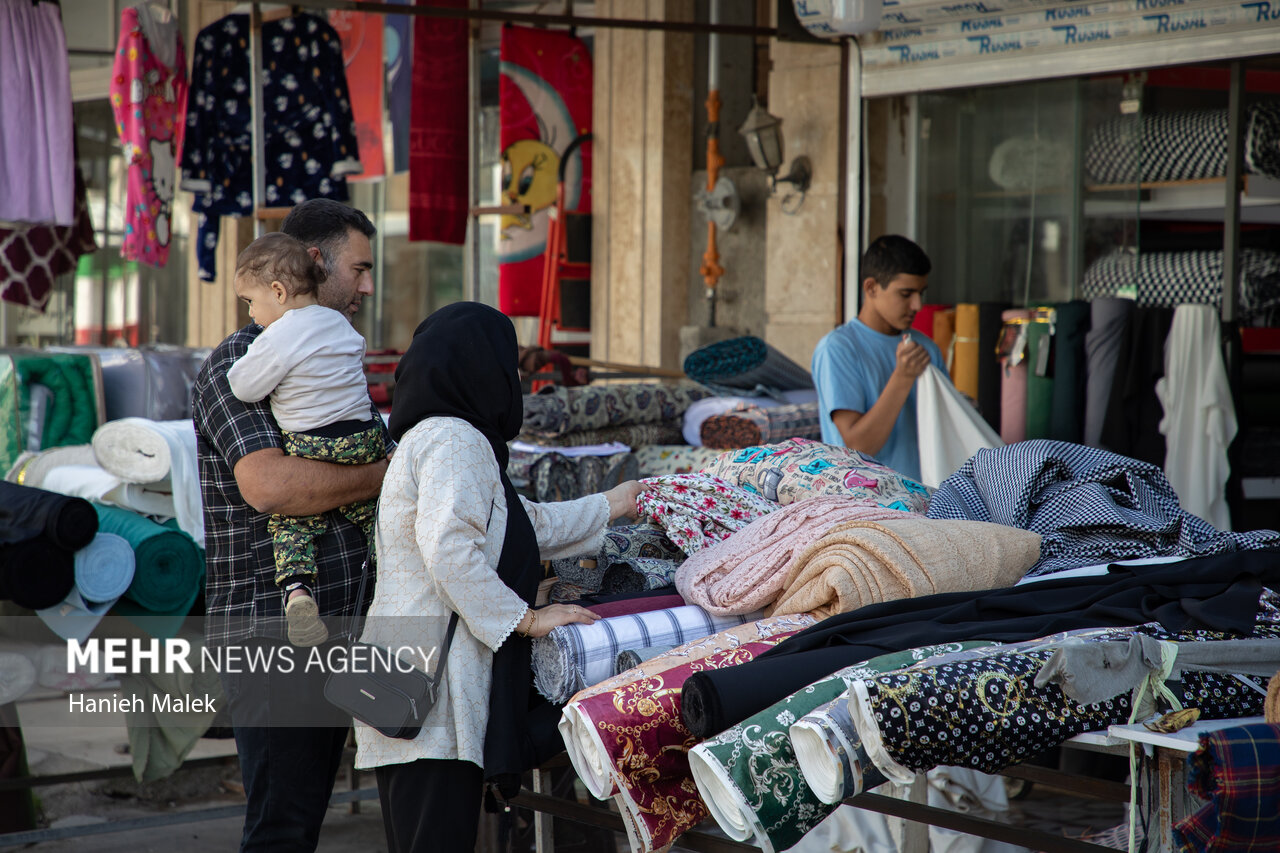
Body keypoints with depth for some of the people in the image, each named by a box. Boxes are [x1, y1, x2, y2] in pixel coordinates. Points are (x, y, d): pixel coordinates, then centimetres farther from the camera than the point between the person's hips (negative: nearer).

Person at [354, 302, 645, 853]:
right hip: (430, 684, -11)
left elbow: (524, 525, 32)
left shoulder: (427, 437, 23)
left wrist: (608, 506, 40)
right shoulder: (454, 440, -10)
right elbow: (449, 550, -23)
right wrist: (525, 617, -15)